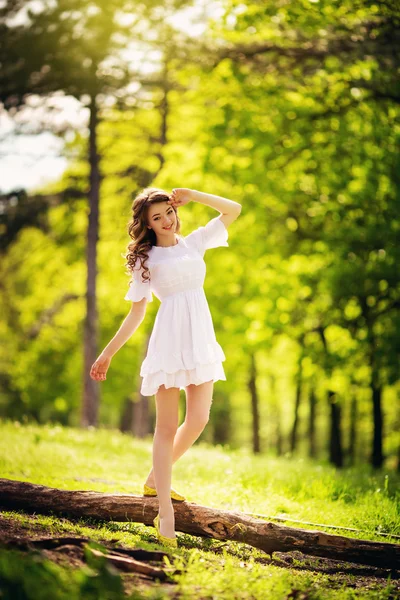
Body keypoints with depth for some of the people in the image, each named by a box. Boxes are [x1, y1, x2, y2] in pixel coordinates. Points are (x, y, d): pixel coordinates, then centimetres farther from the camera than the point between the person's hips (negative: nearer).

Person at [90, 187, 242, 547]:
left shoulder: (195, 242, 15)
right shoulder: (146, 259, 7)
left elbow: (233, 210, 10)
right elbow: (137, 313, 8)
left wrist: (191, 195, 3)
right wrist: (108, 353, 4)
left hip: (201, 340, 4)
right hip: (169, 341, -4)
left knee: (198, 420, -2)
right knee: (167, 426, -6)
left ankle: (155, 479, 20)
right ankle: (165, 512, -9)